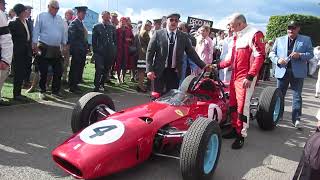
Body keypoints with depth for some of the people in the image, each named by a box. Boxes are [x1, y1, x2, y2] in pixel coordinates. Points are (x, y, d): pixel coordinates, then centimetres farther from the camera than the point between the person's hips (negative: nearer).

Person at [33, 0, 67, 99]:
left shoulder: (60, 19, 13)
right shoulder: (41, 16, 1)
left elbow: (63, 33, 15)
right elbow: (36, 31, -3)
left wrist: (64, 45, 12)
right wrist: (35, 44, -9)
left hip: (57, 49, 4)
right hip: (44, 48, -4)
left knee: (58, 71, 3)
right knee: (43, 72, 2)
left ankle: (55, 91, 16)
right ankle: (42, 91, 16)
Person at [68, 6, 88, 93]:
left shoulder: (81, 24, 18)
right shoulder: (74, 23, -9)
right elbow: (71, 38, -14)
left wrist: (86, 46, 12)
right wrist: (73, 48, -15)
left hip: (82, 51, 8)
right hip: (77, 51, -8)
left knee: (79, 69, 12)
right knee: (75, 69, -3)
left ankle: (75, 84, 22)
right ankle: (72, 87, 4)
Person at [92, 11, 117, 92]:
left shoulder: (112, 27, 11)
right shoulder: (96, 27, 3)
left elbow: (115, 40, 14)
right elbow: (94, 40, 4)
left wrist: (115, 50, 6)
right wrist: (95, 51, -2)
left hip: (110, 52, 3)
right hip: (99, 52, -3)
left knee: (106, 70, 8)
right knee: (99, 70, -8)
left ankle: (102, 84, 25)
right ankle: (96, 86, 2)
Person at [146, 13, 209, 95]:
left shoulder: (183, 36, 6)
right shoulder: (158, 34, 1)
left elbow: (191, 53, 6)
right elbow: (150, 52, 0)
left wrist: (204, 66, 0)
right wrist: (149, 70, -10)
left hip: (175, 72, 2)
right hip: (159, 71, -1)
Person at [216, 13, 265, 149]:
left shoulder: (255, 34, -10)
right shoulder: (237, 37, 16)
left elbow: (260, 57, -17)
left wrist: (250, 77, -22)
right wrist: (218, 66, 15)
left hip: (246, 78, -8)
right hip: (235, 76, 8)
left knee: (242, 106, -5)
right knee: (233, 104, 13)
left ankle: (241, 135, 7)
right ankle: (235, 129, 26)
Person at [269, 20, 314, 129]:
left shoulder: (306, 40, 8)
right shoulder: (279, 40, 12)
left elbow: (310, 54, 3)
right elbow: (272, 53, 9)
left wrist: (300, 55, -16)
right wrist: (277, 60, -11)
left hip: (298, 73, -1)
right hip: (282, 71, 2)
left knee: (297, 96, 0)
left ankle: (296, 120, 5)